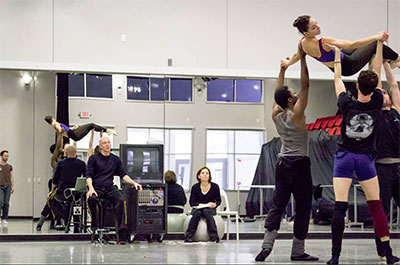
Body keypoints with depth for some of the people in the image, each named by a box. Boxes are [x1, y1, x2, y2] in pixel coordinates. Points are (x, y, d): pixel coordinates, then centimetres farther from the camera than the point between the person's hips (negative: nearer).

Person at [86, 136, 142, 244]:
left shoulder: (115, 159, 19)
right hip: (96, 187, -2)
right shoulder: (93, 158, 10)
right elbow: (89, 175, 1)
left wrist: (134, 183, 0)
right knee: (91, 199, -37)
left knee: (120, 200, -31)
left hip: (109, 188, 2)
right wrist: (91, 188, -18)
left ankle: (122, 231, -37)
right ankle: (95, 226, -22)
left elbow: (123, 175, 18)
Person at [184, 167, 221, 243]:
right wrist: (204, 204, -16)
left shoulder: (215, 187, -5)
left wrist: (214, 204, -21)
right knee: (197, 213, -33)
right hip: (197, 209, 0)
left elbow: (218, 201, 3)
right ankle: (188, 237, -33)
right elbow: (192, 202, -5)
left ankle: (214, 237, -39)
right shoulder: (195, 187, -6)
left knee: (206, 212, -34)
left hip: (210, 209, 0)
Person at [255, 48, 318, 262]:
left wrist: (282, 69, 27)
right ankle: (298, 251, 2)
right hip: (300, 164, -6)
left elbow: (278, 92, 20)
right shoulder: (296, 114, -11)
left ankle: (267, 244, -13)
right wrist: (302, 59, -7)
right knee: (302, 208, 1)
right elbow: (305, 85, -11)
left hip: (282, 164, 6)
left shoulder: (276, 115, 4)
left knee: (277, 205, 4)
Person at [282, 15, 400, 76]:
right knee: (375, 45, 3)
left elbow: (297, 55, 8)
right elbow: (352, 45, -42)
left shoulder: (302, 43, -16)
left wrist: (288, 63, 32)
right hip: (348, 67, -9)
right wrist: (376, 37, -41)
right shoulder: (324, 42, -40)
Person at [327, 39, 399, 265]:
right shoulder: (376, 104, -7)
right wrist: (379, 44, 10)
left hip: (344, 156, -1)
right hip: (366, 159, 1)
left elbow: (338, 80, 7)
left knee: (340, 207, -7)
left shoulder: (347, 105, -9)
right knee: (376, 206, 7)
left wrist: (337, 56, 20)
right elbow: (377, 71, 3)